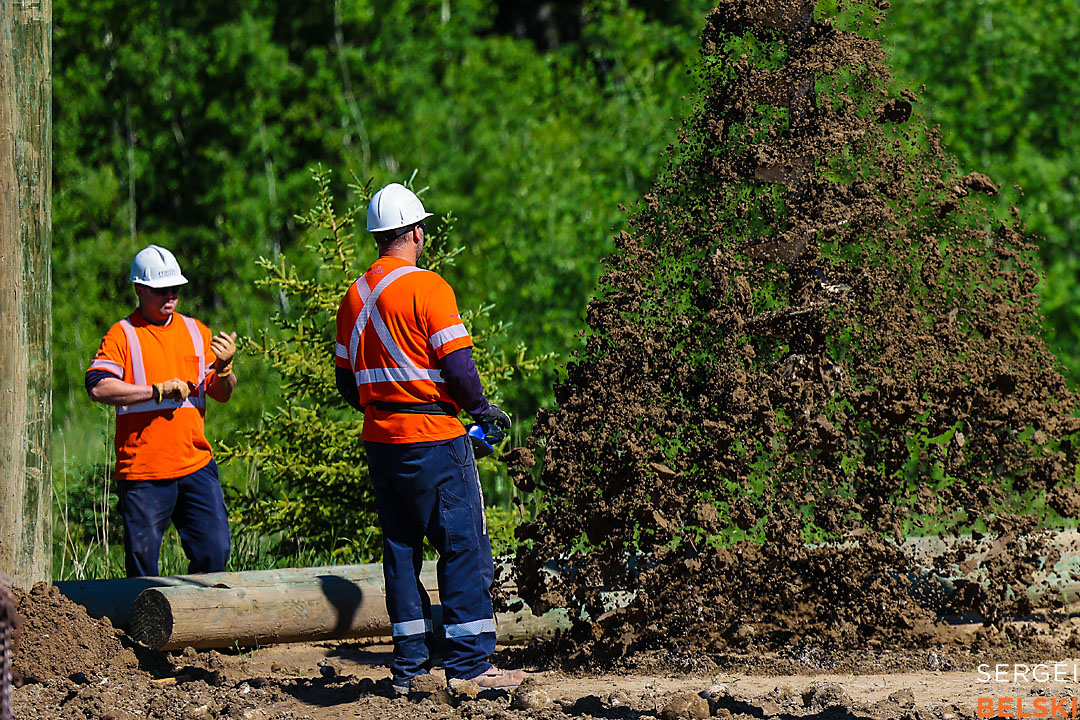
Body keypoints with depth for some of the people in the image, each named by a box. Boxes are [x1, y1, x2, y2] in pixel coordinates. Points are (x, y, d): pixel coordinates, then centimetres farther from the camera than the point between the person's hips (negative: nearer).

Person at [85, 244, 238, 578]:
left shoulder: (196, 332, 15)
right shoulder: (122, 335, 0)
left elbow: (222, 394, 15)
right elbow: (98, 387, -16)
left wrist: (223, 367, -7)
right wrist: (158, 390, -18)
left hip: (196, 466, 4)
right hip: (142, 472, -4)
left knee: (215, 552, -1)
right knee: (142, 559, -2)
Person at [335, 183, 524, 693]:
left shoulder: (355, 296, 9)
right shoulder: (427, 287, -12)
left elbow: (346, 382, 12)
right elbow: (457, 365, -16)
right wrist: (481, 408, 0)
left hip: (380, 439, 7)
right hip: (434, 439, -7)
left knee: (400, 548, 12)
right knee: (464, 546, -2)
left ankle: (408, 663, 12)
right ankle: (468, 663, -4)